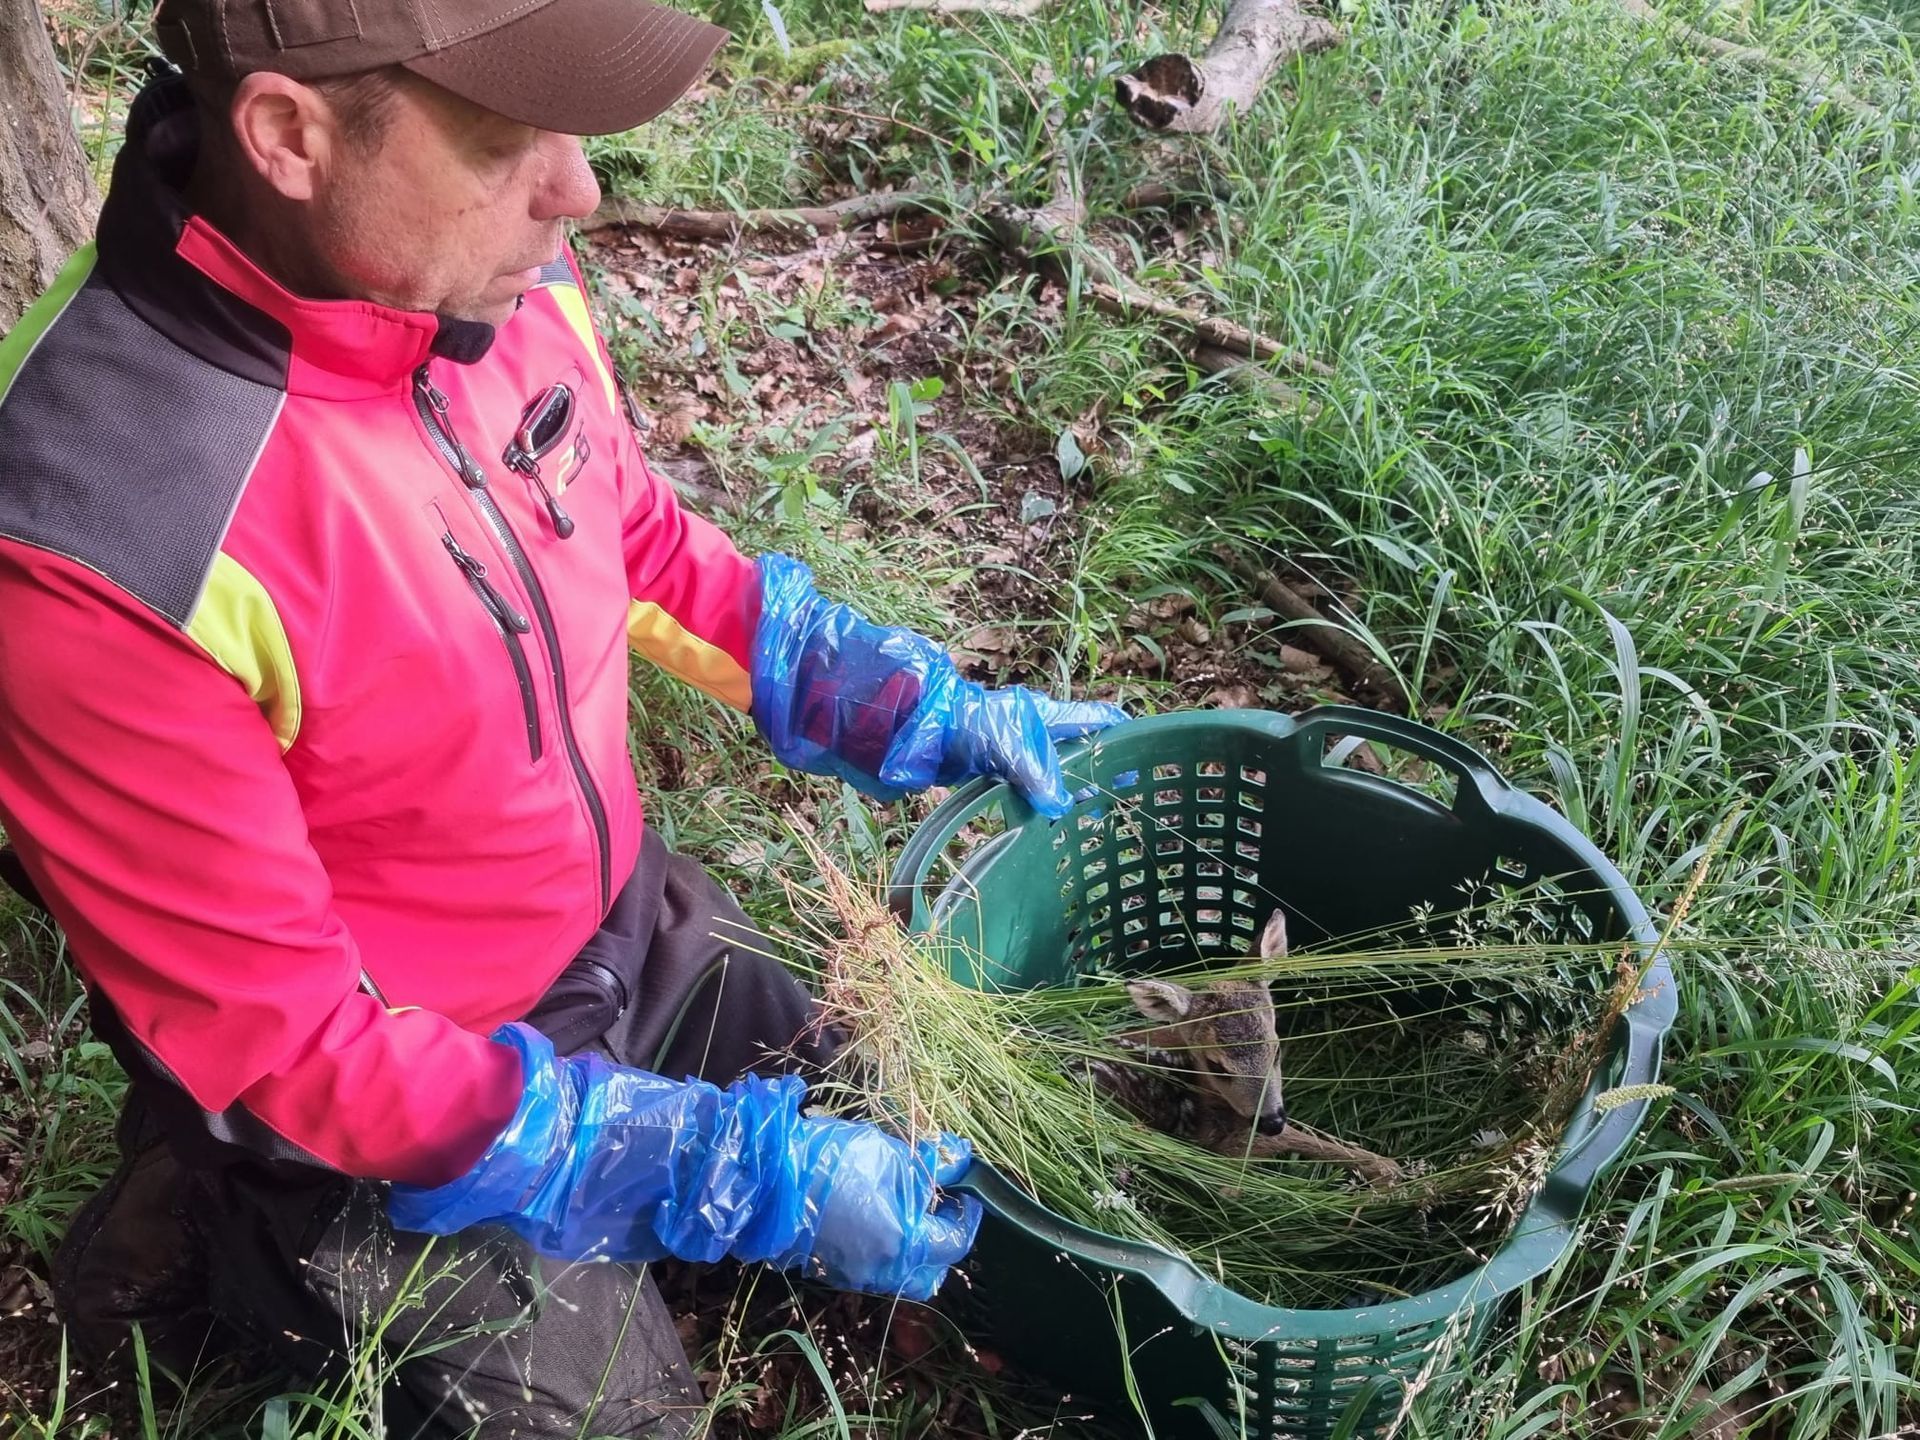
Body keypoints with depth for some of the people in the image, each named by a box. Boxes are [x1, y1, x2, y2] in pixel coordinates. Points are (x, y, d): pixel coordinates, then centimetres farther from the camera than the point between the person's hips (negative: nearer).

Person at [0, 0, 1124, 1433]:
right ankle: (221, 1250, 23)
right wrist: (754, 1181, -28)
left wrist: (930, 709, 0)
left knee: (897, 1137, 22)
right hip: (397, 1120, -6)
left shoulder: (495, 268, -15)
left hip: (637, 929, 7)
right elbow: (286, 1045, -27)